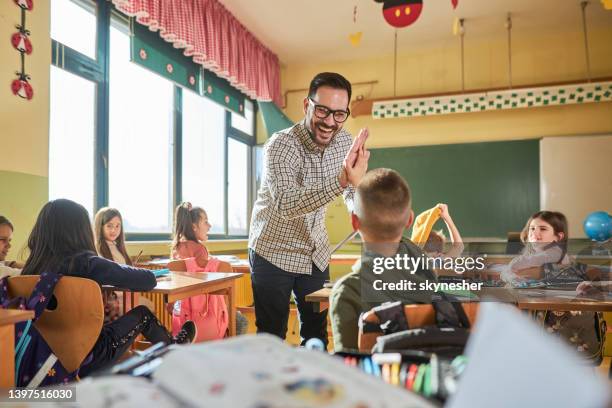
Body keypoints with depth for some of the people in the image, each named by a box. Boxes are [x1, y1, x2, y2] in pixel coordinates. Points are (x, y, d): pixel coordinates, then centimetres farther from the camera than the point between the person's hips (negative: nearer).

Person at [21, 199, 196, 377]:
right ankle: (174, 348, 40)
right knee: (142, 314, 13)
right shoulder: (86, 263, -21)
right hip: (88, 359, -6)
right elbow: (148, 279, -13)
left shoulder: (34, 266, -4)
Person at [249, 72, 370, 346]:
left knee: (317, 335, 14)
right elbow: (285, 203, -41)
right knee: (272, 337, 5)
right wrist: (341, 180, -52)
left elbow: (353, 192, 8)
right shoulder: (281, 146, -24)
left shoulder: (346, 142, -6)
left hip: (316, 253, 5)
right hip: (273, 252, -5)